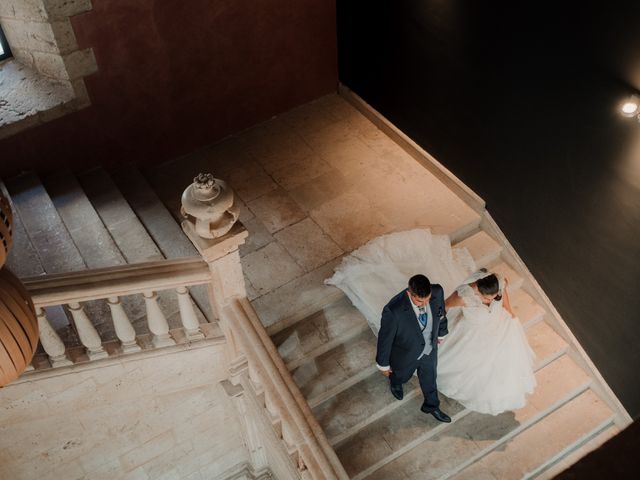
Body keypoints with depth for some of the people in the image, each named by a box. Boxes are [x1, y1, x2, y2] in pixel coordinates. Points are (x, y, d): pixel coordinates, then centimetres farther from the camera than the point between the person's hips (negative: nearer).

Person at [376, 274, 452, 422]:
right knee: (403, 375, 31)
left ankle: (431, 406, 61)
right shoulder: (393, 311, -44)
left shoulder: (437, 292, -30)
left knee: (429, 378, 30)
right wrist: (383, 364, -10)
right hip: (406, 354, -3)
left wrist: (441, 332, 14)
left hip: (430, 349, 3)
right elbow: (385, 338, -25)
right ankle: (395, 382, 68)